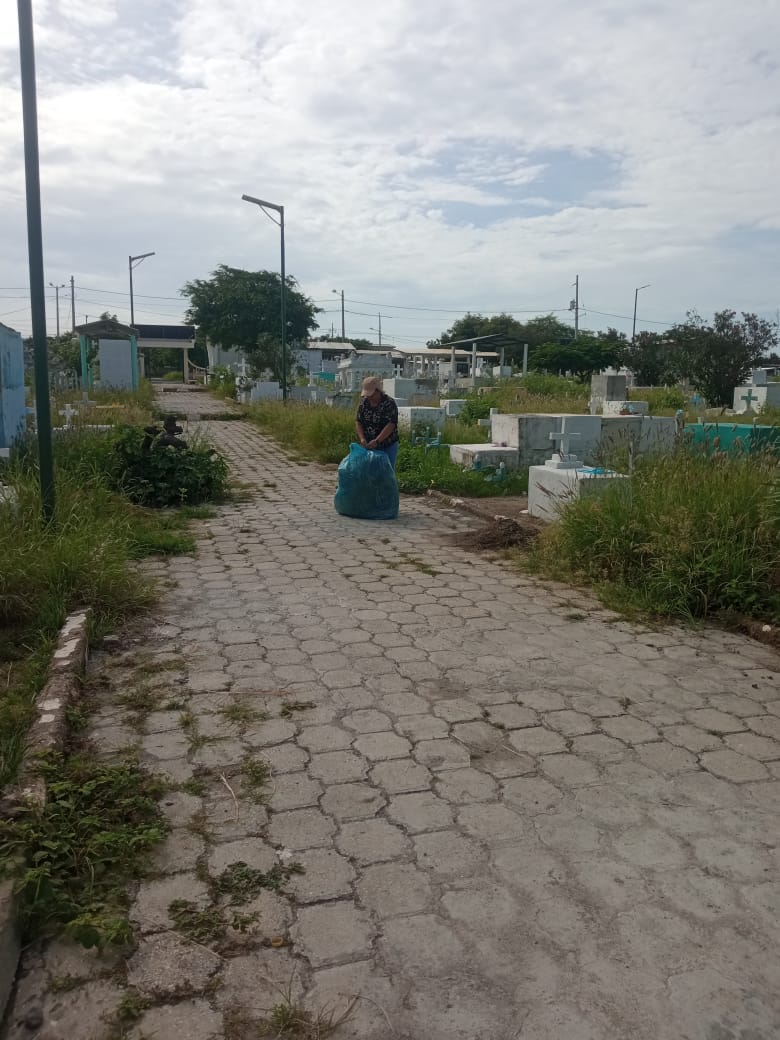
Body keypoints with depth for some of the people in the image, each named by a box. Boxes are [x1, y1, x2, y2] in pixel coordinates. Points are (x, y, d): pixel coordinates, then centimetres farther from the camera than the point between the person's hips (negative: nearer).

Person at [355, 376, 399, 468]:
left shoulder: (389, 403, -15)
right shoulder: (364, 402, 2)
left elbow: (390, 425, -23)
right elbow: (358, 422, 2)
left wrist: (377, 441, -32)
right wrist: (362, 438, -15)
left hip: (388, 447, -5)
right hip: (369, 446, 5)